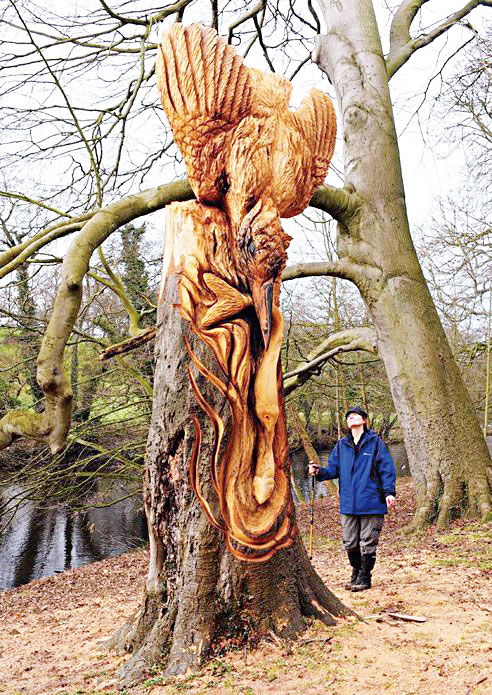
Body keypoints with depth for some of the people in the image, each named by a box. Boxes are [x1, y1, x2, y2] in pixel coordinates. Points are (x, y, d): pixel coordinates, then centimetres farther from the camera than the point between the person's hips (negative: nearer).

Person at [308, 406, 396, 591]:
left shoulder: (375, 441, 0)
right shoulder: (341, 445, 11)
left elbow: (386, 468, -3)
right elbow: (333, 469, 11)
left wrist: (389, 492, -12)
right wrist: (319, 472, -9)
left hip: (371, 503, -4)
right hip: (348, 503, 4)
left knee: (367, 544, 3)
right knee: (350, 543, 11)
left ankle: (364, 578, 18)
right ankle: (356, 574, 30)